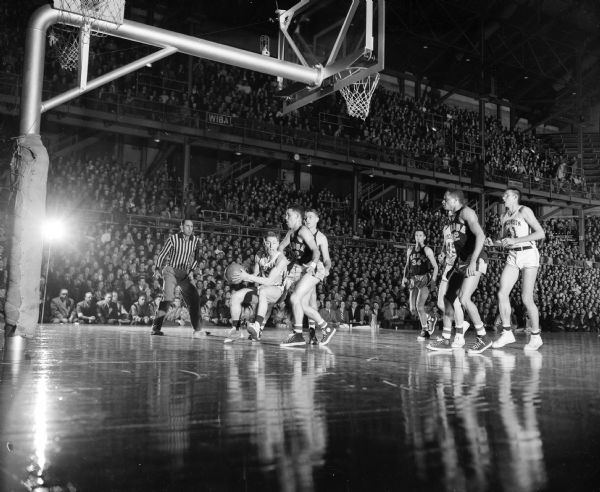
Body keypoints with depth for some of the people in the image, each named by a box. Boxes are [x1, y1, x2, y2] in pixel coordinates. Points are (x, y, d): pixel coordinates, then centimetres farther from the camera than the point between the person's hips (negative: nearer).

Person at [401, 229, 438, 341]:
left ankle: (424, 331, -2)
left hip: (424, 280, -5)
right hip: (413, 280, 6)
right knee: (413, 310, 2)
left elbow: (435, 266, -3)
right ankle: (429, 319, 30)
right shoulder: (410, 250, 13)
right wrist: (405, 277, 8)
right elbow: (407, 265, 23)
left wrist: (433, 279, -16)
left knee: (419, 306, -18)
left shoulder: (427, 250, -2)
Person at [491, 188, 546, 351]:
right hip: (512, 256, 6)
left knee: (526, 299, -8)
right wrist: (500, 243, 1)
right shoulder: (505, 216, 15)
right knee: (502, 294, -7)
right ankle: (507, 333, 3)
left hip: (528, 254, -6)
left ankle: (536, 337, 6)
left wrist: (516, 240, -18)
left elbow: (541, 234, -14)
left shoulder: (524, 211, -6)